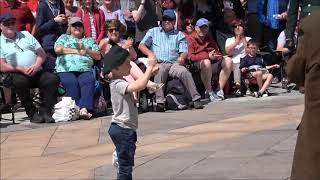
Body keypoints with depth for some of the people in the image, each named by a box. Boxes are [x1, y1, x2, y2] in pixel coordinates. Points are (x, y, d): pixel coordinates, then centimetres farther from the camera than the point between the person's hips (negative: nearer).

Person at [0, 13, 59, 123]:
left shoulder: (25, 35, 21)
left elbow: (41, 53, 15)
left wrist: (37, 65, -7)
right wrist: (21, 69, -17)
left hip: (36, 72, 4)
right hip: (15, 74, -4)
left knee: (52, 79, -24)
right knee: (20, 82, -38)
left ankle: (45, 112, -20)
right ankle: (32, 113, -23)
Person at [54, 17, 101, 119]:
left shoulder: (89, 40, 31)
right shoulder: (64, 37, 27)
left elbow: (98, 56, 18)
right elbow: (57, 49, 6)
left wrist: (86, 50, 0)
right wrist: (77, 51, 4)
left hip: (85, 70, 1)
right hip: (66, 69, -1)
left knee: (89, 80, -32)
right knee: (71, 82, -34)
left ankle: (84, 108, -45)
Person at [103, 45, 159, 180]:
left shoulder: (120, 82, 11)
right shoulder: (118, 84, -22)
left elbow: (139, 84, 22)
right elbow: (139, 86, -37)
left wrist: (150, 73, 6)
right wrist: (149, 68, -25)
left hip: (124, 129, 11)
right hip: (123, 130, -11)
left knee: (126, 165, 19)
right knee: (126, 165, -7)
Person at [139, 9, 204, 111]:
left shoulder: (179, 35, 26)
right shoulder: (153, 32, 25)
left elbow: (184, 51, 13)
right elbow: (141, 45, 15)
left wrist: (182, 57, -12)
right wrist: (149, 53, -7)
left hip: (174, 64, 1)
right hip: (158, 63, -1)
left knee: (184, 72, -32)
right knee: (160, 71, -38)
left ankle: (196, 99, -32)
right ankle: (160, 102, -46)